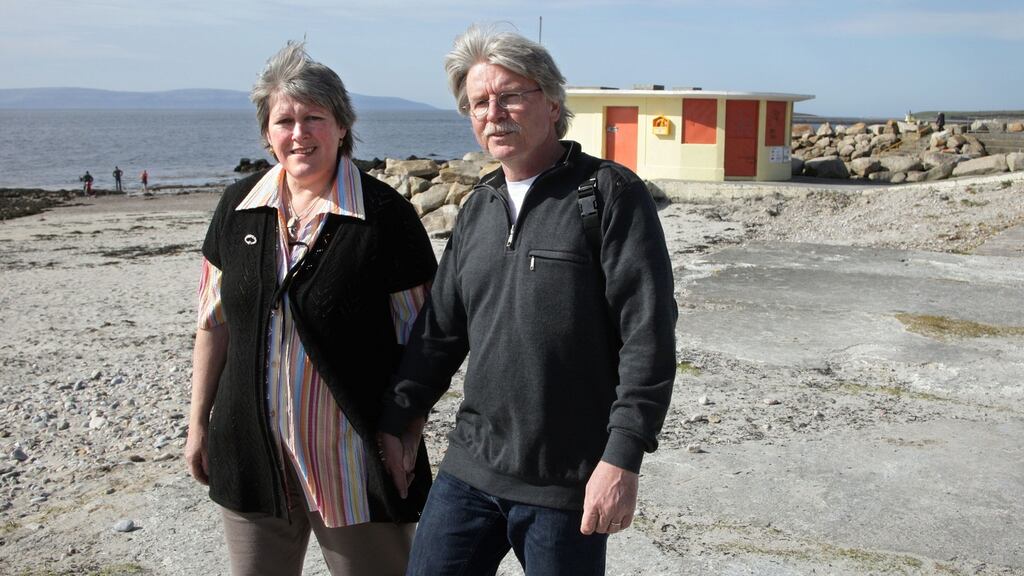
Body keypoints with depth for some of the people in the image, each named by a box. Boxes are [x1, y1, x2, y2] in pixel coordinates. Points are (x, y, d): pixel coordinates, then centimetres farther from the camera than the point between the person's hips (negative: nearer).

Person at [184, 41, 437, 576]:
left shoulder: (384, 214, -11)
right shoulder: (239, 206, 3)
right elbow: (214, 321, 11)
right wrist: (198, 423, 12)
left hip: (354, 464, -4)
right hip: (251, 455, 5)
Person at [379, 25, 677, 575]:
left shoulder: (611, 193, -8)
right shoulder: (477, 209, 11)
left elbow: (648, 334, -14)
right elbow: (439, 329, 17)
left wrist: (623, 457, -18)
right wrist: (398, 420, 14)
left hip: (569, 485, -5)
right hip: (469, 469, 6)